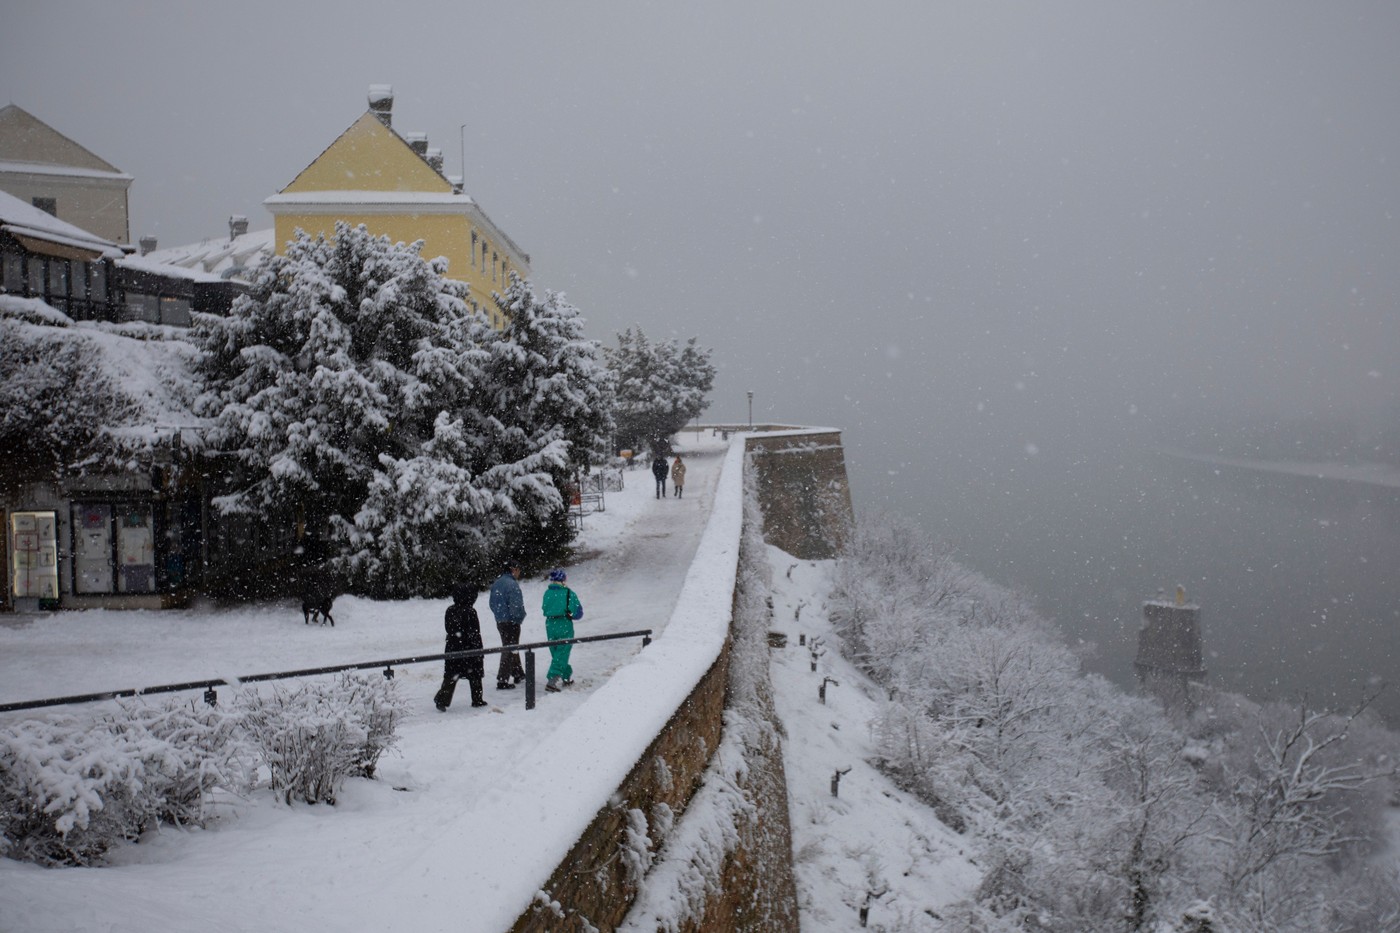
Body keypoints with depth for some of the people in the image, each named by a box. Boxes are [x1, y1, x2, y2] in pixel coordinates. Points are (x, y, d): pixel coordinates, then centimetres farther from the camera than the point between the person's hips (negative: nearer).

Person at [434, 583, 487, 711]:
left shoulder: (450, 610, 2)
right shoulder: (470, 612, -17)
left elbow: (448, 629, 9)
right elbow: (474, 634, -16)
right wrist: (479, 651, -10)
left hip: (452, 649, 5)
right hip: (469, 650, -5)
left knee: (450, 676, 6)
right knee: (475, 675, 11)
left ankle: (442, 700, -6)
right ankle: (477, 700, 20)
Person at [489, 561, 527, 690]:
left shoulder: (496, 583, 7)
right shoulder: (512, 584, -20)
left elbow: (492, 604, 13)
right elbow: (516, 606, -23)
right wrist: (520, 617, -5)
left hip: (500, 622, 8)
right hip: (511, 623, -8)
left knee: (511, 649, 21)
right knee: (509, 651, -1)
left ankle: (518, 674, 33)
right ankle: (502, 681, -2)